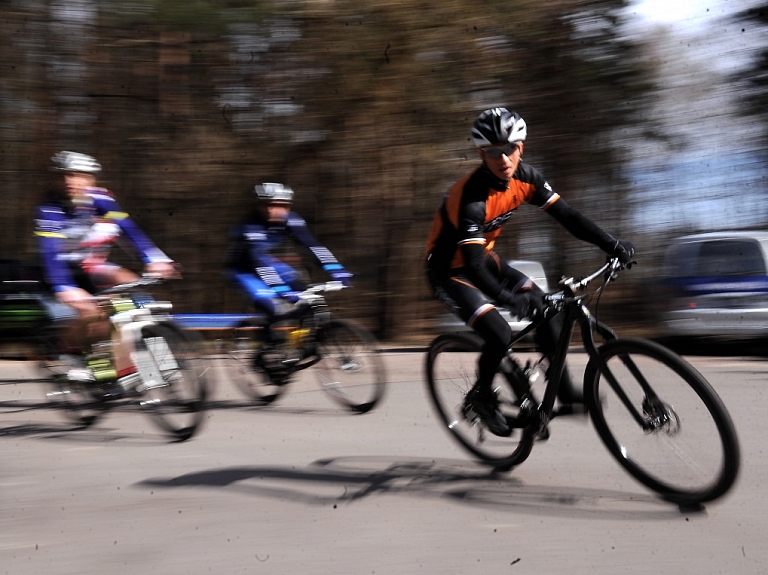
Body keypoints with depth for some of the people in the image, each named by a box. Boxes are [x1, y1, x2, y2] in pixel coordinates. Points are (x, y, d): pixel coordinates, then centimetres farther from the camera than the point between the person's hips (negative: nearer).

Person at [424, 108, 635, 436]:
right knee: (500, 335, -21)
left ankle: (564, 390, 8)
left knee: (543, 306, -4)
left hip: (483, 258, 7)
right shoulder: (472, 197, -33)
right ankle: (480, 396, 7)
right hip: (449, 271, -7)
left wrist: (611, 244, -21)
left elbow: (565, 215, -11)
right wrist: (509, 298, -49)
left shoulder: (524, 177, -12)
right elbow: (473, 266, -37)